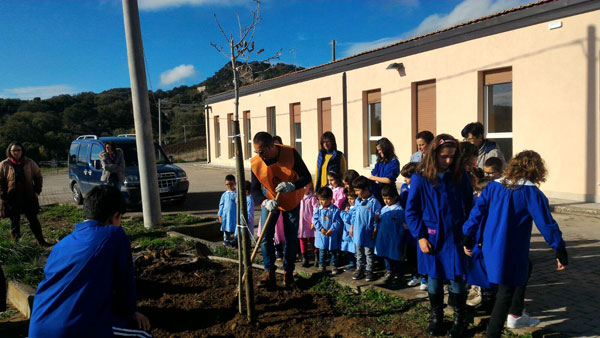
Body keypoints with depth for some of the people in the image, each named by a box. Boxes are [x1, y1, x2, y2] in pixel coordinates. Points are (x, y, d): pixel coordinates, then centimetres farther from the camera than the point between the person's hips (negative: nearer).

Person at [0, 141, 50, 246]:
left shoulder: (29, 163, 1)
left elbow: (38, 177, 11)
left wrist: (37, 191, 4)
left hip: (28, 197, 1)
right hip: (12, 199, -1)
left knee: (33, 220, 8)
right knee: (14, 221, 7)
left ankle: (41, 241, 16)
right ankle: (16, 242, 18)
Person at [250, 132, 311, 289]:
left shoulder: (290, 153, -27)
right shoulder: (255, 163, -21)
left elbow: (307, 177, -22)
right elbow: (255, 190, -14)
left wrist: (292, 186, -41)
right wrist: (266, 202, -34)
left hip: (292, 201, -1)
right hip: (269, 201, 1)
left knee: (291, 239, 3)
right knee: (265, 236, -9)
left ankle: (288, 274, 18)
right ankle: (269, 273, 2)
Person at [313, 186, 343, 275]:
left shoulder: (335, 210, -10)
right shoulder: (318, 209, -1)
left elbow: (337, 221, -10)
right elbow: (315, 219, -3)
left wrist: (331, 229, -19)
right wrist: (321, 228, -13)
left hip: (332, 235, -2)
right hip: (321, 235, 2)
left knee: (333, 251, 10)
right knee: (322, 251, 10)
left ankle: (334, 267, 22)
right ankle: (322, 267, 22)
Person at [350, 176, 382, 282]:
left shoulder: (374, 202, -15)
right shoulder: (357, 201, 4)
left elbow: (377, 217, -11)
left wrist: (375, 231, -11)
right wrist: (351, 227, 13)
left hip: (368, 233, -5)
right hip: (358, 232, 6)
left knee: (368, 253, 7)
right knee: (359, 252, 16)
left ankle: (369, 271, 19)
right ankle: (359, 269, 28)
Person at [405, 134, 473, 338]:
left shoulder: (460, 176, -2)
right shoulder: (420, 178, -9)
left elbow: (469, 205, 6)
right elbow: (411, 210, -5)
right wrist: (420, 236, -9)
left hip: (455, 237, 1)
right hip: (431, 238, -1)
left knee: (457, 279, 5)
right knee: (434, 279, 12)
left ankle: (460, 319, 26)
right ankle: (436, 317, 32)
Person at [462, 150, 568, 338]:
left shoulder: (493, 186, 3)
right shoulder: (532, 193, -11)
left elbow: (477, 212, 2)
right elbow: (546, 224, -10)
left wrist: (468, 238, 8)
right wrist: (560, 250, -1)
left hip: (490, 249, 7)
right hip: (512, 252, -7)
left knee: (525, 268, 30)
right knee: (506, 294, 4)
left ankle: (515, 315, 39)